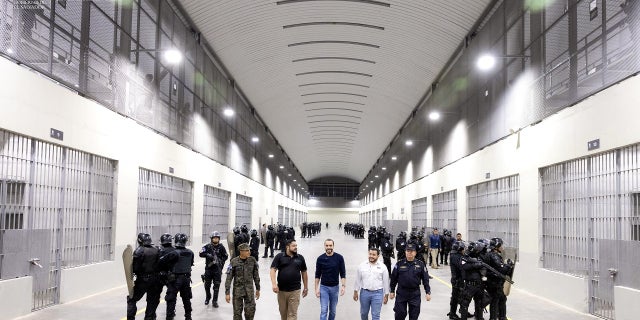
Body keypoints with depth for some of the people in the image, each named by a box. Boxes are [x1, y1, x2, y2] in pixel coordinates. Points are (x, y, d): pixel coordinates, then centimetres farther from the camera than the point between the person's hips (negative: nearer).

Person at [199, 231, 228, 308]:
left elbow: (225, 256, 10)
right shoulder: (207, 246, -4)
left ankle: (215, 301, 7)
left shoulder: (221, 247, -1)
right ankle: (208, 297, 37)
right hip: (208, 268, 1)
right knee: (207, 285, 12)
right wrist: (208, 255, -27)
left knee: (216, 285, -1)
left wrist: (221, 262, -5)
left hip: (217, 269, 0)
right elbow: (201, 254, -13)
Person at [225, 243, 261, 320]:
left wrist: (258, 289, 12)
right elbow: (229, 278, -8)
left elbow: (256, 276, 7)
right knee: (237, 312, 5)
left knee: (250, 310, 0)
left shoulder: (252, 260, -4)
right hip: (238, 289, -2)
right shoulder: (234, 262, -12)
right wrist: (227, 293, -9)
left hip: (249, 290, 2)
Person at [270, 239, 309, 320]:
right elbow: (273, 270, -7)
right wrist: (274, 284, -20)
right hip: (281, 290, 0)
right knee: (283, 312, 12)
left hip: (295, 290, 0)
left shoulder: (300, 258, 6)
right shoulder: (279, 256, -1)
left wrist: (306, 287, 15)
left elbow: (304, 272, 14)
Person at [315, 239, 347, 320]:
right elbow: (317, 275, 2)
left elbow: (343, 273, -2)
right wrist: (316, 288, -2)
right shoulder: (320, 258, -4)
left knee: (333, 311, 11)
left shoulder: (339, 258, -4)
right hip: (323, 287, -1)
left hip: (335, 287, 1)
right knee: (324, 310, -7)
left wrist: (343, 286, -11)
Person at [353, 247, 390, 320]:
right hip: (364, 292, 2)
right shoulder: (362, 266, 1)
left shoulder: (382, 267, -2)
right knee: (363, 313, 15)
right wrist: (355, 292, 6)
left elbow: (386, 282, 2)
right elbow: (357, 280, 6)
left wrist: (386, 295, 2)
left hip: (377, 293, -2)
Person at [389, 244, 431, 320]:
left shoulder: (420, 264, -1)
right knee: (400, 314, 3)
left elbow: (425, 279, 2)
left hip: (415, 294, 0)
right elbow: (393, 278, 4)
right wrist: (392, 291, 5)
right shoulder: (399, 264, -1)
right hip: (401, 293, 0)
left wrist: (428, 292, -1)